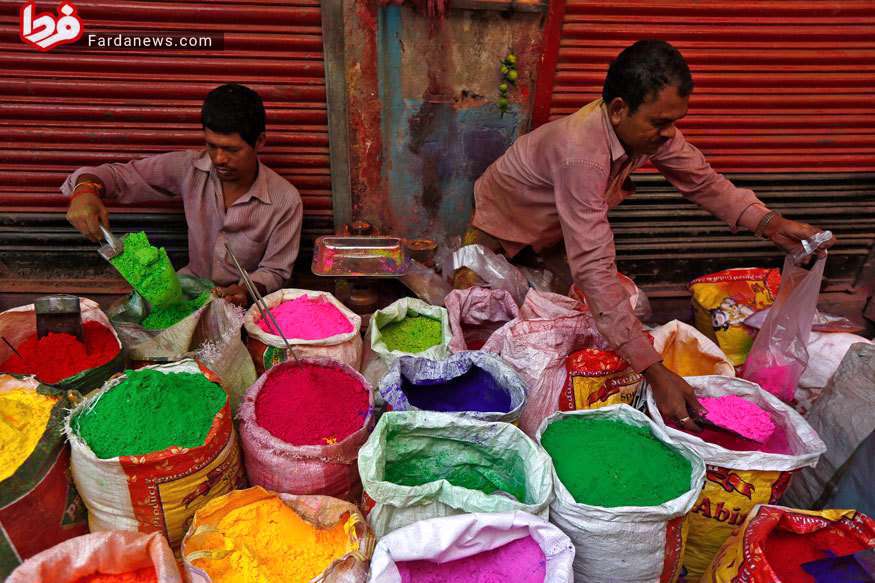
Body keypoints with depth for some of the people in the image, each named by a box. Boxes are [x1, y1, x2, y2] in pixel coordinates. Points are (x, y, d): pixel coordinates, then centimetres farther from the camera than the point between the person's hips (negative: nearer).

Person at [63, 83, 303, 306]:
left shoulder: (285, 200, -16)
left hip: (243, 299, -2)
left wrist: (249, 290, -29)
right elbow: (121, 175, -4)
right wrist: (86, 189, -26)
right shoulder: (189, 168, -10)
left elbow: (275, 270, -8)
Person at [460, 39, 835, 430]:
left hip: (555, 227, 6)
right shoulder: (581, 154, -45)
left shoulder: (649, 128, -21)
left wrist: (770, 223, -22)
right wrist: (655, 372, -52)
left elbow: (701, 180, -5)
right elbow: (593, 268, -50)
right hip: (502, 223, -6)